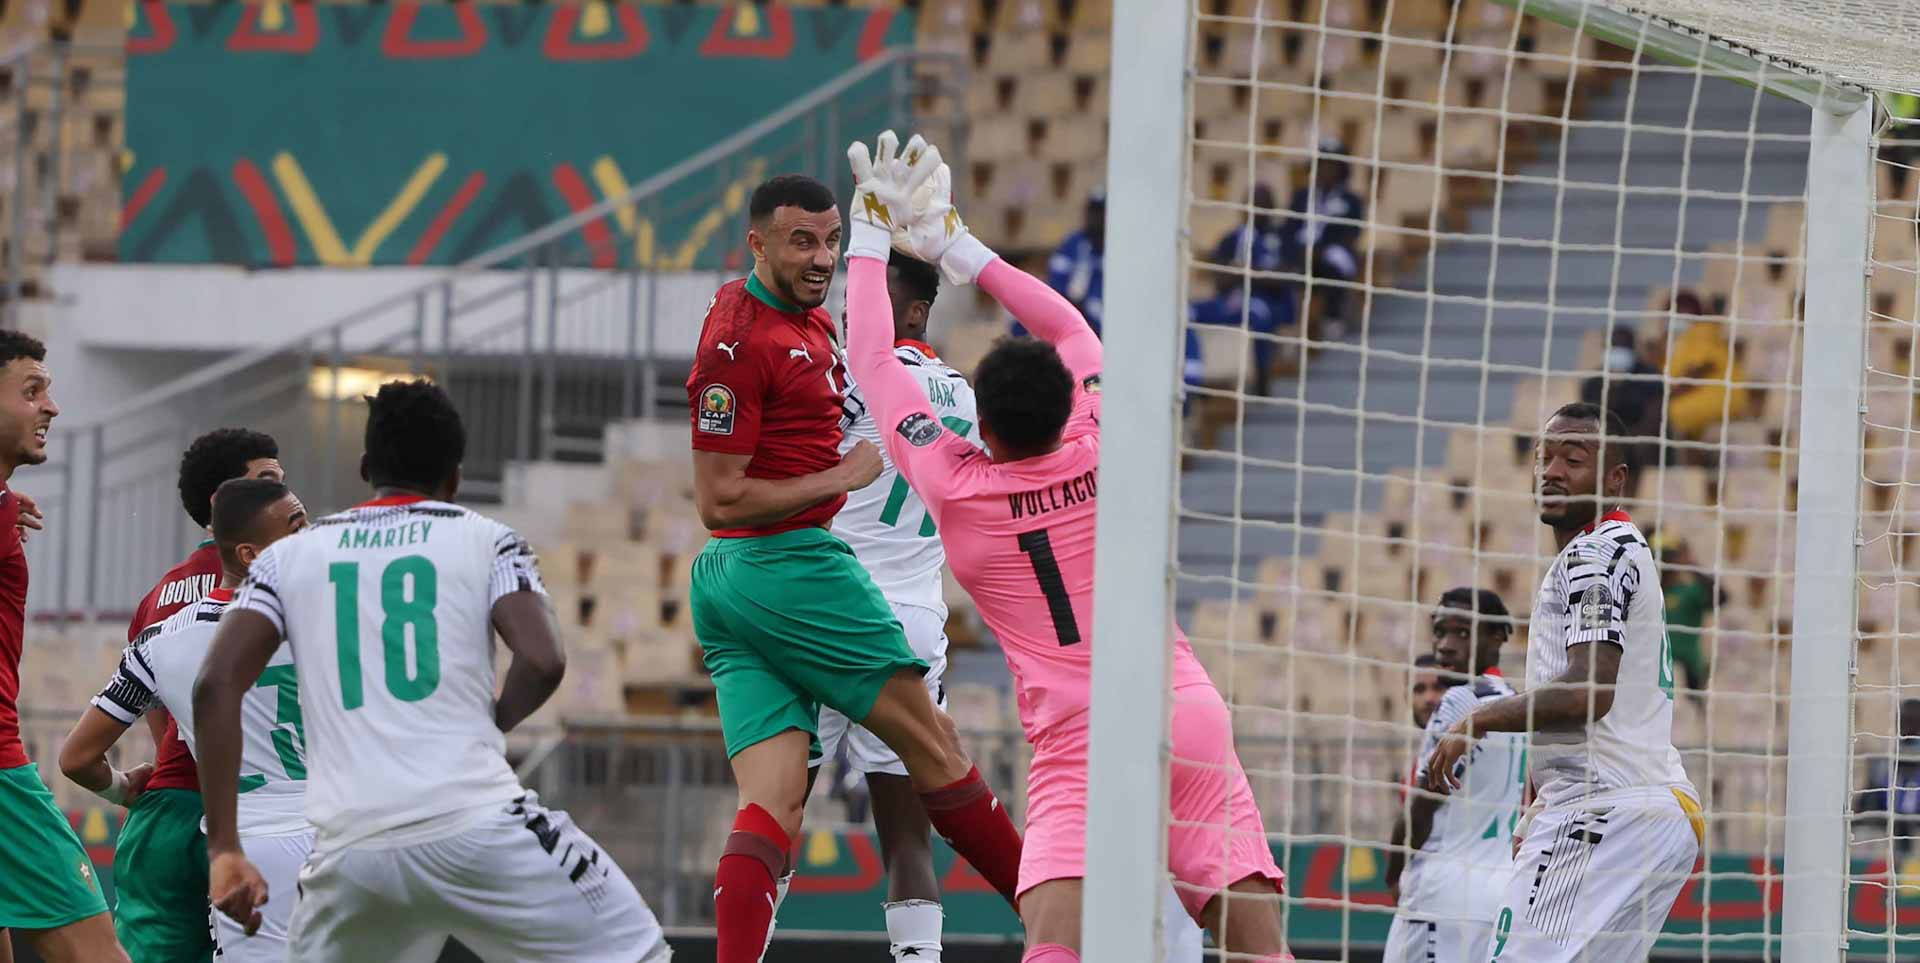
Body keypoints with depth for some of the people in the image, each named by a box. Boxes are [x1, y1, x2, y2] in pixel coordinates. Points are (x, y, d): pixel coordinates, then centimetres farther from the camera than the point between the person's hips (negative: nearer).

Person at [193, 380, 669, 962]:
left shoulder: (289, 556, 16)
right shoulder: (486, 541, 11)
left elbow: (217, 685, 3)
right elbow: (542, 663, -6)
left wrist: (223, 849, 2)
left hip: (351, 849, 3)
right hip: (474, 822, -3)